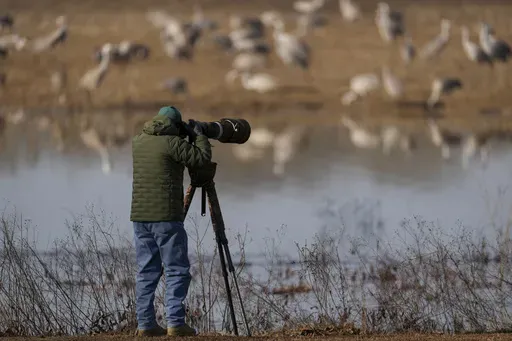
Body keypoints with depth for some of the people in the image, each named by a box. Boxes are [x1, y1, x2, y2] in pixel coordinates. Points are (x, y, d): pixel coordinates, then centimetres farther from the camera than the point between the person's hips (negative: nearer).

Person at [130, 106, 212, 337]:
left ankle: (145, 324, 4)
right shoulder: (172, 143, -9)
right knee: (177, 270, -2)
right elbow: (203, 157, -11)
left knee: (147, 271, 9)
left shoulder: (138, 142, 12)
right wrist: (199, 134, 6)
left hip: (140, 216, 7)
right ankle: (175, 323, -10)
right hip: (165, 216, -7)